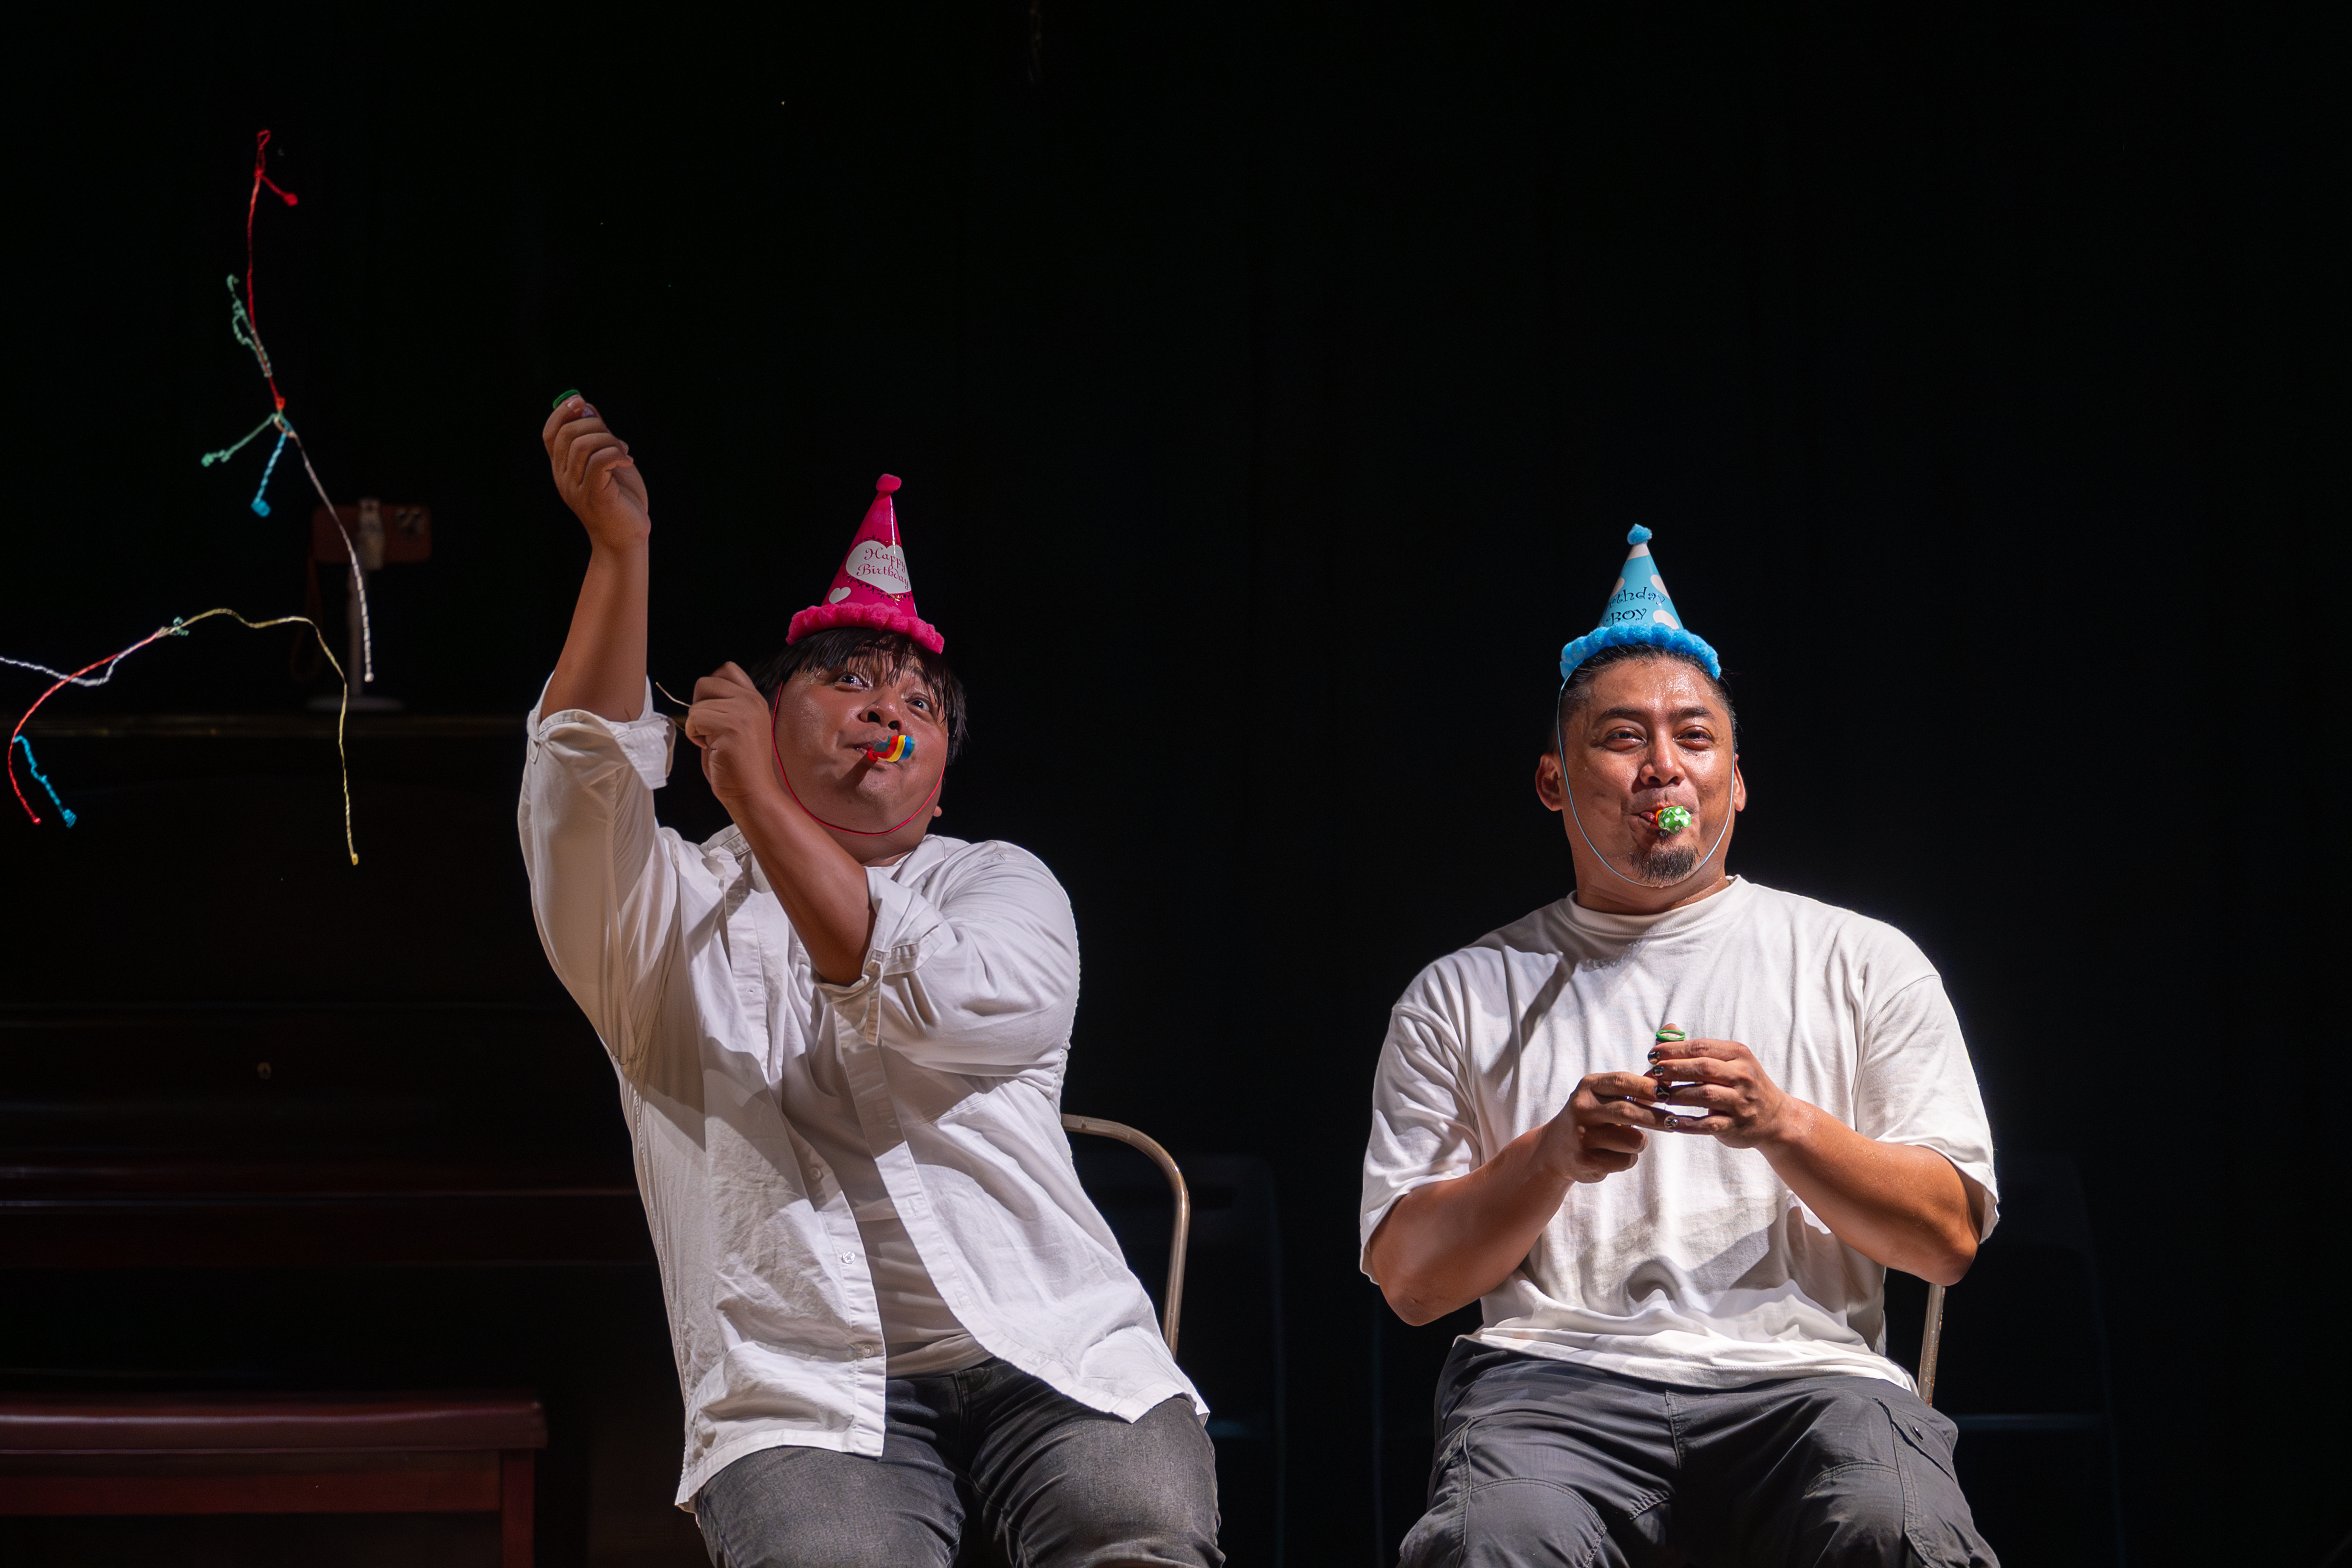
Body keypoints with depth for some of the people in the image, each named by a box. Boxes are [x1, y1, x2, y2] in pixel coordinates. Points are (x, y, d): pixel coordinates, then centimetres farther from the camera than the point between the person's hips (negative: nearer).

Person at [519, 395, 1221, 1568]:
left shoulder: (1002, 885, 17)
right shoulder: (676, 912, 16)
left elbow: (929, 1006, -6)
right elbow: (580, 789, -7)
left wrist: (758, 794, -4)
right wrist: (618, 548, -12)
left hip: (1051, 1359, 1)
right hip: (808, 1393, 0)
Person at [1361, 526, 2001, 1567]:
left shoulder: (1863, 963, 17)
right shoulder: (1463, 994, 17)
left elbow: (1949, 1238, 9)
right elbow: (1409, 1280, 11)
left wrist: (1782, 1126, -7)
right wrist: (1550, 1158, -7)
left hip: (1803, 1370, 0)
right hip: (1553, 1376, 0)